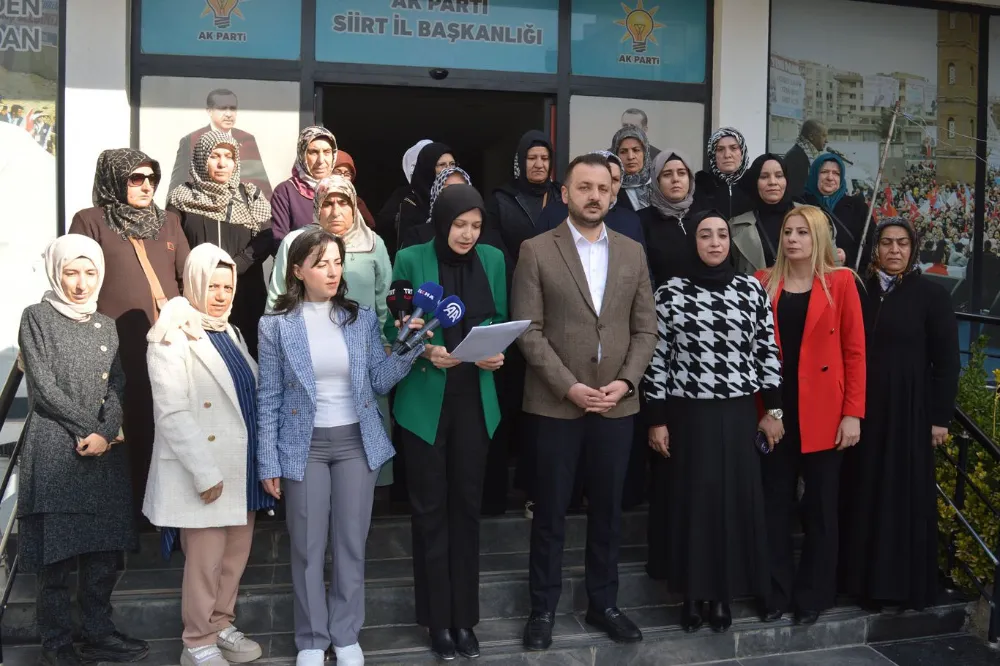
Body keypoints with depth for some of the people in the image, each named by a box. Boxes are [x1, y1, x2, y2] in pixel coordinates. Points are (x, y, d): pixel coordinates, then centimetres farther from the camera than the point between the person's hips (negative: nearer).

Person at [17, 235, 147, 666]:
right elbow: (44, 386, -7)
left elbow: (118, 389, 6)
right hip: (54, 449, -5)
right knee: (55, 552, -2)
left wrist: (104, 434, -10)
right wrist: (87, 429, -9)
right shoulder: (37, 318, 1)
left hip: (104, 451, 5)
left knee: (105, 548, 5)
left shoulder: (106, 327, 15)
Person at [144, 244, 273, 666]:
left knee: (236, 554, 12)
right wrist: (205, 471, -19)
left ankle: (221, 626, 29)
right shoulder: (173, 337, -11)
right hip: (206, 470, -7)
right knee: (206, 559, 0)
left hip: (242, 465, 7)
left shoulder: (230, 332, 13)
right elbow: (171, 413, -17)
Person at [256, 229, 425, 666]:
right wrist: (269, 464, -3)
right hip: (305, 446, -2)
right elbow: (269, 399, -2)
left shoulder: (362, 319, 3)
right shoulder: (276, 326, -3)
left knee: (351, 545, 9)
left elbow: (380, 383, 3)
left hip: (356, 442, 2)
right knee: (308, 547, 7)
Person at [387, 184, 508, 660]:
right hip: (425, 400, -2)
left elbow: (502, 321, 10)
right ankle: (438, 620, 18)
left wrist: (498, 353, -10)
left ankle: (464, 618, 22)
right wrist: (425, 351, -20)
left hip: (475, 400, 3)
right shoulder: (410, 260, -5)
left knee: (467, 505, 10)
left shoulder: (493, 260, 4)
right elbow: (392, 327, -3)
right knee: (431, 508, 6)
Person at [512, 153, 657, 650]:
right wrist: (569, 386, -15)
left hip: (617, 403, 3)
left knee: (607, 510, 12)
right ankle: (543, 608, 20)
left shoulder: (632, 252, 9)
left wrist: (625, 381, -8)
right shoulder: (537, 251, -3)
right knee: (550, 512, 6)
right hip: (556, 403, -3)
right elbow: (528, 330, -8)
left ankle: (603, 603, 26)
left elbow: (645, 328, 7)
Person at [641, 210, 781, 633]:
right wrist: (656, 419, -5)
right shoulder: (671, 292, -3)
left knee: (734, 499, 7)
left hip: (737, 415, 2)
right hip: (687, 415, -1)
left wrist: (774, 410, 4)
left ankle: (724, 594, 21)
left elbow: (768, 352, 6)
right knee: (689, 499, 6)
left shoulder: (752, 289, 3)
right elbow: (657, 358, -3)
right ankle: (692, 593, 20)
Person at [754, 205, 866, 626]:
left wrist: (853, 413, -9)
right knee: (775, 505, 8)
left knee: (820, 507, 8)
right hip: (775, 411, 2)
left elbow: (855, 351, -3)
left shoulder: (840, 282, -1)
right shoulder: (764, 283, 5)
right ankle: (778, 592, 19)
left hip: (823, 414, -2)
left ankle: (814, 595, 20)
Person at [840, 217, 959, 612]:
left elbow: (946, 361, -4)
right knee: (864, 493, 8)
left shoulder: (932, 295, -4)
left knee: (907, 494, 4)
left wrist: (941, 417, -7)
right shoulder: (860, 292, 5)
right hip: (864, 409, 3)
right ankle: (866, 577, 20)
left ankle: (908, 583, 15)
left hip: (909, 409, -3)